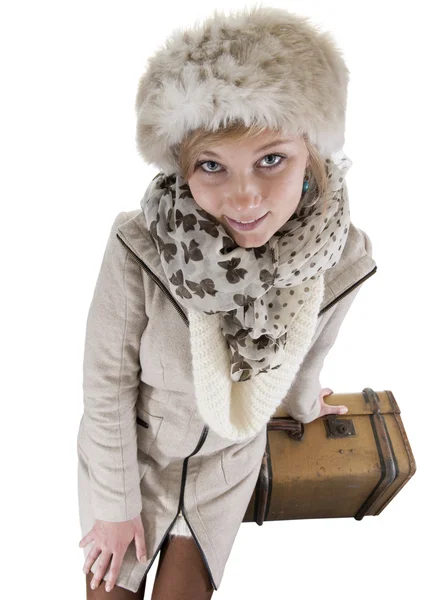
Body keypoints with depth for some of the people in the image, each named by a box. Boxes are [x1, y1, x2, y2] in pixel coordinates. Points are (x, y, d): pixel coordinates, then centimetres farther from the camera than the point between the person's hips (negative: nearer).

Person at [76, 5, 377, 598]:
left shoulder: (341, 257, -24)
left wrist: (303, 404, 18)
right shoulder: (138, 247, -32)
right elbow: (107, 380, -17)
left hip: (229, 460, 2)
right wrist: (116, 503, -7)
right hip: (129, 450, -1)